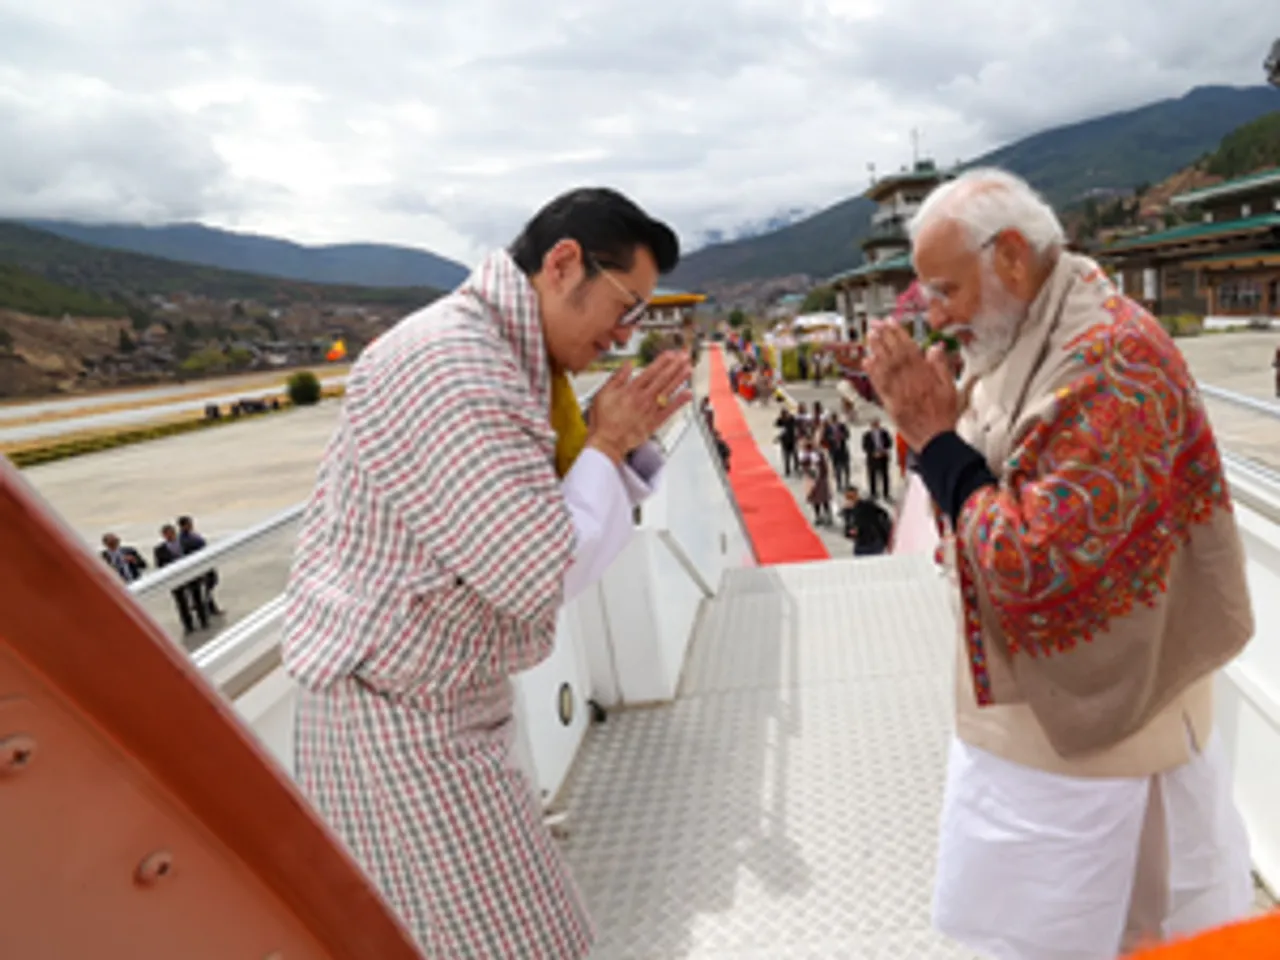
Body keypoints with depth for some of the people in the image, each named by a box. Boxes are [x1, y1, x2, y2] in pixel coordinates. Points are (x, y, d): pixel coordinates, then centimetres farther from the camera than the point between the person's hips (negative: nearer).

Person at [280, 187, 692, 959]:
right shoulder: (450, 368, -27)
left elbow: (553, 516, 13)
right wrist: (606, 445, -15)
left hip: (444, 696, 10)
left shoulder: (509, 359, 7)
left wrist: (627, 443, -2)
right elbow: (541, 574, -28)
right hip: (400, 712, -10)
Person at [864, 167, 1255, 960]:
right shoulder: (1018, 346, 4)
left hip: (1090, 743, -8)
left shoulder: (1111, 361, -25)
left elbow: (1033, 562, -30)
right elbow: (981, 495, 9)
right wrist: (932, 424, -8)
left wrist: (938, 444, -19)